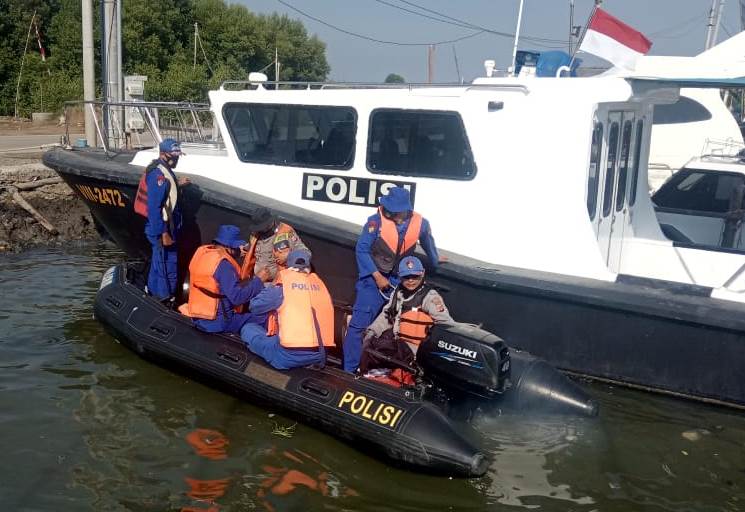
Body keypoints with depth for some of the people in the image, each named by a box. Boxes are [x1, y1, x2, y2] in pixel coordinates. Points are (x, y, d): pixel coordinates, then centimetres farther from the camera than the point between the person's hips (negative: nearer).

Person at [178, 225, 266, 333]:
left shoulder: (201, 251, 5)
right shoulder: (223, 264, -20)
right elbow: (237, 297, -25)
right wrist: (258, 280, -16)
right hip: (217, 323, -9)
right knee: (264, 316, -11)